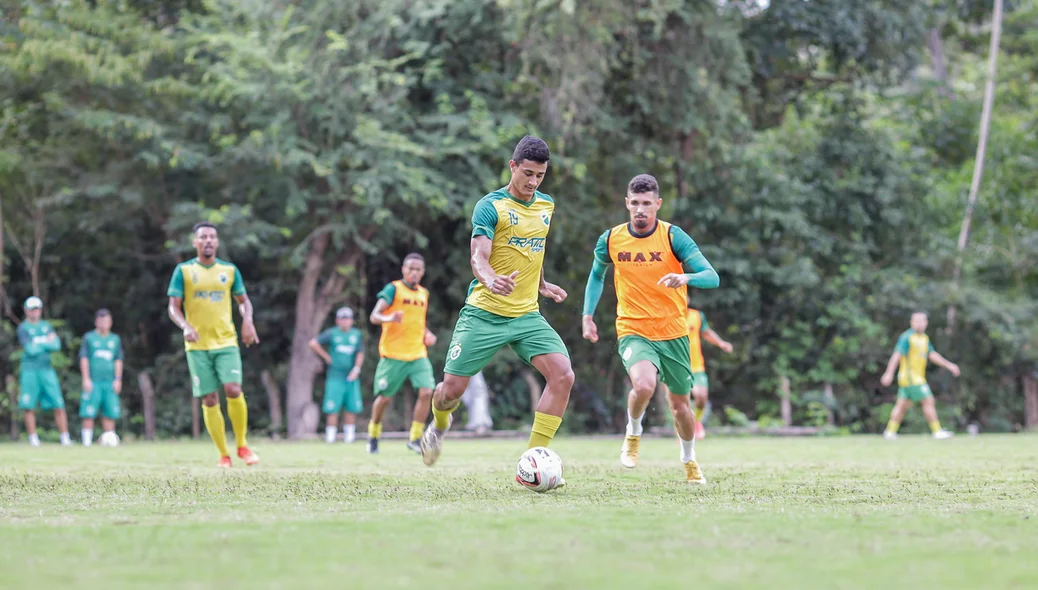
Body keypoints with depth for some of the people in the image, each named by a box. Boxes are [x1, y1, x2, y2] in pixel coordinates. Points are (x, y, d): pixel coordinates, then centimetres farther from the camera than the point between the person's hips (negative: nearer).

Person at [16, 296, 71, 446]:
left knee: (58, 405, -3)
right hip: (30, 370, -3)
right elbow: (30, 350, -14)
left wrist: (39, 344, -10)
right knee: (29, 407, -3)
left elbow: (57, 345, -2)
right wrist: (47, 342, -3)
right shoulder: (23, 328, -1)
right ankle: (33, 438, 5)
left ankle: (65, 438, 0)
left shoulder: (46, 326, 12)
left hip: (47, 370, 3)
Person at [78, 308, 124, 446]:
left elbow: (118, 361, 14)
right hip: (93, 381, -3)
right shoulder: (89, 338, 6)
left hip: (110, 382, 3)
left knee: (110, 412, -3)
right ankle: (87, 440, -4)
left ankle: (108, 438, 2)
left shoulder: (115, 339, 14)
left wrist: (118, 379, 5)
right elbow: (84, 359, 2)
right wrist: (86, 379, -6)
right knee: (89, 413, -7)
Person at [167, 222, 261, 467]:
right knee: (210, 400, -3)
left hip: (227, 342, 0)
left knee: (233, 390, -18)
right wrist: (185, 326, -19)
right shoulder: (183, 270, 3)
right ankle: (224, 455, 6)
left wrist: (247, 321, -4)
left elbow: (244, 301, 17)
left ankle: (242, 445, 2)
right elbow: (173, 307, 1)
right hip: (198, 345, 0)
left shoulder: (230, 270, 8)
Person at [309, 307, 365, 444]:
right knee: (332, 408, -6)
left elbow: (360, 354, 6)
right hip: (335, 376, -3)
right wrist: (326, 357, -3)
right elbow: (313, 343, -5)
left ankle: (348, 435, 9)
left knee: (352, 407, 1)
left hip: (351, 376, 3)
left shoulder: (357, 334, 9)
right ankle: (330, 435, -1)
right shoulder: (332, 333, 0)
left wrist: (356, 369, -9)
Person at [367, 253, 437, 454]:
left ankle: (414, 439, -4)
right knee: (384, 398, 2)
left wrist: (427, 334, 11)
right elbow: (374, 316, -15)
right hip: (393, 355, -5)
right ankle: (373, 436, 25)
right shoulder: (393, 289, -5)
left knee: (426, 392, -14)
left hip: (418, 354, 5)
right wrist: (389, 318, -36)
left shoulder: (423, 293, 14)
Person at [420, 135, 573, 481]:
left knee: (563, 375, -17)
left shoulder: (546, 206, 11)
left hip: (527, 315, 5)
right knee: (452, 389, -3)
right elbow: (478, 257, -21)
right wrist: (491, 280, -41)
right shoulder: (490, 206, -9)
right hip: (484, 313, -4)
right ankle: (439, 424, 36)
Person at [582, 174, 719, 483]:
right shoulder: (610, 240, -2)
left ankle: (689, 461, 39)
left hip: (673, 333, 1)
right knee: (644, 385, -29)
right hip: (633, 332, 0)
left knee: (679, 403, 11)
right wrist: (587, 315, 9)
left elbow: (712, 277, -16)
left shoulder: (673, 236, -10)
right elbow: (597, 275, 19)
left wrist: (685, 277, -37)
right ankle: (633, 434, 3)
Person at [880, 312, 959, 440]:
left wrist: (949, 365, 17)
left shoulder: (924, 338, 16)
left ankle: (890, 432, 13)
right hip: (910, 376, -9)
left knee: (902, 405, 10)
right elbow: (897, 355, -17)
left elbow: (932, 355, 21)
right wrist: (889, 373, -24)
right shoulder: (907, 337, -12)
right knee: (928, 401, -9)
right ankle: (937, 431, -5)